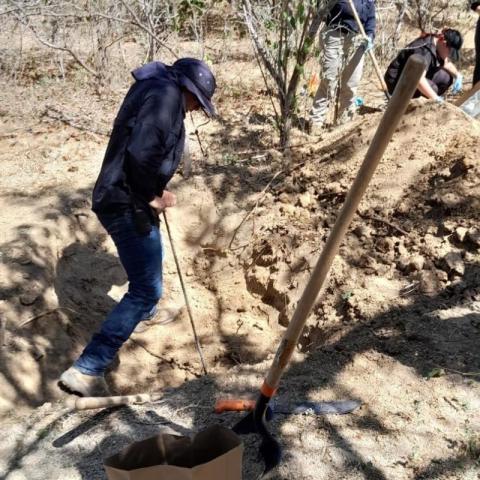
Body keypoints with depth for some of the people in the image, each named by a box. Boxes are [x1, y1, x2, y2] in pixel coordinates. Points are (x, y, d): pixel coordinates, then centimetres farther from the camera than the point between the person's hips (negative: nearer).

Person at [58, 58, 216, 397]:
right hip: (128, 205, -10)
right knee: (147, 289, -8)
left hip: (122, 199, 10)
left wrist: (154, 193, 8)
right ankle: (86, 370, -7)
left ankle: (145, 312, 59)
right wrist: (151, 197, -14)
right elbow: (140, 153, -28)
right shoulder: (166, 94, -15)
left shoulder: (151, 90, 17)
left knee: (149, 261, 32)